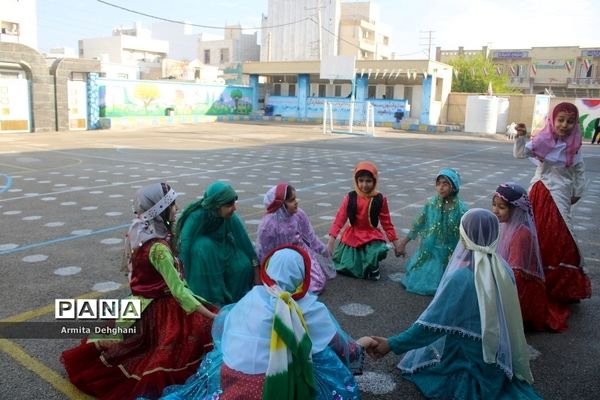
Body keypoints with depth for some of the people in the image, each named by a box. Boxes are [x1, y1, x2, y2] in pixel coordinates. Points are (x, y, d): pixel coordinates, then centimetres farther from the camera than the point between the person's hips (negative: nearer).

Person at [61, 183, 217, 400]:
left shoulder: (140, 232, -3)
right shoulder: (158, 248, -29)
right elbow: (178, 291, -29)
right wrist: (212, 316, -29)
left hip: (142, 303, 9)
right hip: (159, 309, -9)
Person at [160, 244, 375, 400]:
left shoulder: (252, 296, 1)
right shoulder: (310, 308, -5)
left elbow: (221, 327, 15)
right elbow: (339, 346, 8)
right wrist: (359, 345, 28)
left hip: (228, 383, 3)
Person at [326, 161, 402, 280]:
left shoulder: (380, 199, -8)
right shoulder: (350, 198, -10)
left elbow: (387, 223, 1)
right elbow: (339, 220, -11)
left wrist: (396, 244, 2)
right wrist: (330, 243, -17)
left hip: (372, 236, 0)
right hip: (353, 236, 1)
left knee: (379, 251, -31)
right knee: (347, 267, -8)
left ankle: (372, 266, 5)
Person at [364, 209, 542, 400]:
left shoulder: (461, 278, -29)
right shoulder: (503, 270, -9)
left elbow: (433, 322, -26)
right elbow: (505, 315, 5)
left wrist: (392, 344, -18)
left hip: (468, 361, -6)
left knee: (418, 354, 15)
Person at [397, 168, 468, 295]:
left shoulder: (461, 209, -16)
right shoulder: (431, 204, -9)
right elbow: (417, 225, -1)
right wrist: (403, 243, 2)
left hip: (448, 254, -2)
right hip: (428, 251, 2)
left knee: (432, 286, 2)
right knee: (414, 281, 7)